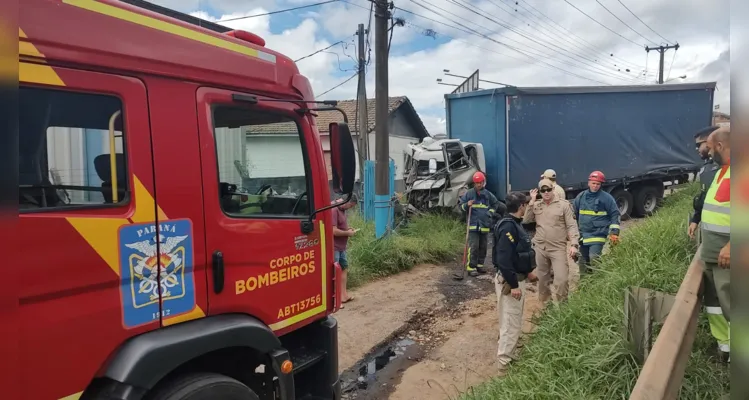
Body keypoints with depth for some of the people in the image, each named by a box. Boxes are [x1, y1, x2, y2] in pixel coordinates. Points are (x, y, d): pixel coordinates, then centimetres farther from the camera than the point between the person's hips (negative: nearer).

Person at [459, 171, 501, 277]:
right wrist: (467, 205, -16)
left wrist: (490, 212, 10)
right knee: (473, 247, -9)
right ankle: (471, 267, -5)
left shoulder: (488, 194, 6)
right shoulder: (469, 193, -2)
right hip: (473, 224, -4)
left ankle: (480, 265, 24)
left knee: (483, 247, 11)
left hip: (485, 225, 4)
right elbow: (461, 205, 4)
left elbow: (495, 204, 23)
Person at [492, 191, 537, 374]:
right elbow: (503, 258, -28)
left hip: (517, 277, 11)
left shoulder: (514, 224, 10)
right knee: (511, 323, -4)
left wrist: (527, 271, 25)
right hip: (509, 280, -11)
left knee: (514, 320, 23)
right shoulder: (508, 226, -23)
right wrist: (513, 285, -25)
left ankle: (508, 354, 40)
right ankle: (505, 363, 4)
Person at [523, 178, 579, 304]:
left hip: (558, 248, -3)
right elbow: (525, 220, -3)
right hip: (540, 248, 3)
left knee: (562, 279, -10)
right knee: (543, 279, 14)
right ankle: (545, 303, 31)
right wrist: (531, 201, -6)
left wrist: (574, 244, -16)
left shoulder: (563, 205, -2)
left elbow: (571, 226, -5)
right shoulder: (536, 205, 7)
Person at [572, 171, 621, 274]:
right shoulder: (581, 196, 6)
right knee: (582, 262, 13)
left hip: (598, 236, -5)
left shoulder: (606, 197, -5)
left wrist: (614, 232, -7)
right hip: (583, 236, 5)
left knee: (594, 260, -18)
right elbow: (573, 214, 17)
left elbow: (615, 214, -1)